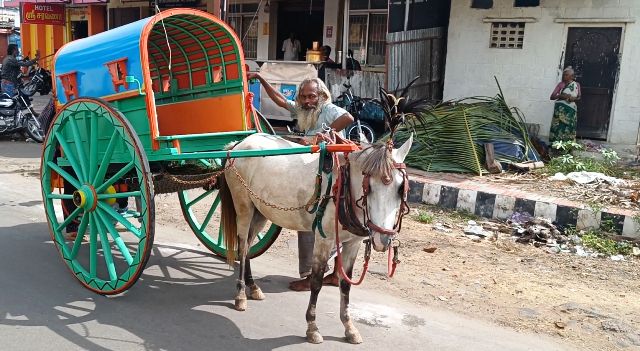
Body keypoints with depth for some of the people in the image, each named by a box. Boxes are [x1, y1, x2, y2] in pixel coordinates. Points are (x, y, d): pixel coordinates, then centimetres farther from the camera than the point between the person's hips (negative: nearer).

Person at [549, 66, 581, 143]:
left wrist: (574, 99, -7)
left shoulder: (576, 85, 8)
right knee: (558, 128, -7)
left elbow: (579, 97, 15)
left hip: (571, 110, 1)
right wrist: (560, 96, -18)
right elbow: (552, 96, 1)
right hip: (560, 109, -1)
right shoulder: (561, 84, 4)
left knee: (568, 129, -2)